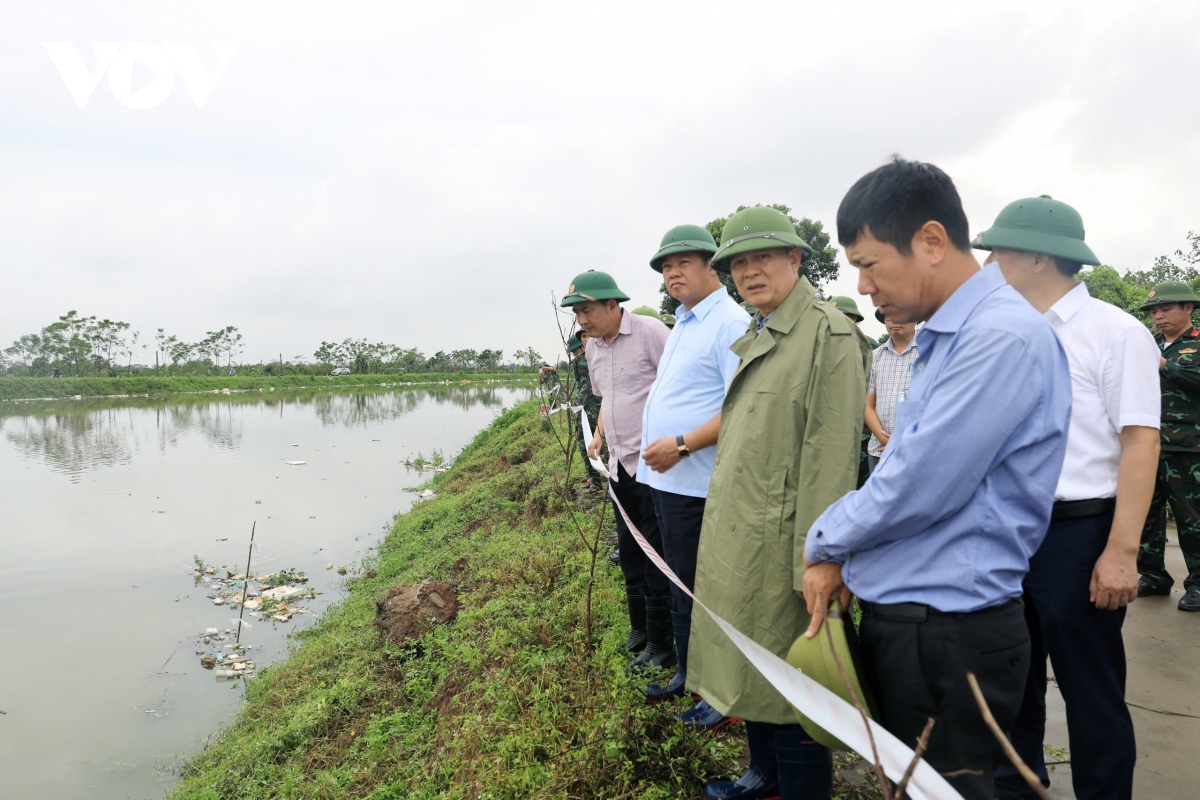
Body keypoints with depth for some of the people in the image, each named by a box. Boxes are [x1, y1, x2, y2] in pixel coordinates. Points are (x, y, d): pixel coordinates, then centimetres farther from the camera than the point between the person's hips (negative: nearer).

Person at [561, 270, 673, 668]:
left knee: (656, 551, 0)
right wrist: (598, 435, 15)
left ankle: (660, 643, 12)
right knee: (629, 549, 16)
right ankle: (639, 628, 32)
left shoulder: (650, 331, -14)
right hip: (620, 463, 8)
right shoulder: (592, 347, 11)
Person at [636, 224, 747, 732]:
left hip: (697, 484, -10)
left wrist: (682, 445, -24)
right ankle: (688, 673, 37)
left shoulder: (730, 323, -14)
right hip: (666, 480, 10)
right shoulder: (684, 324, 17)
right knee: (679, 587, 20)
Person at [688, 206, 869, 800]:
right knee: (751, 668, 21)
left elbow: (832, 457, -18)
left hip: (777, 544, -9)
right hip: (734, 537, 9)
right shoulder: (753, 339, 15)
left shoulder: (827, 333, -12)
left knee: (789, 689, 4)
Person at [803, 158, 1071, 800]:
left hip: (949, 636, -9)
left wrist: (822, 542, -5)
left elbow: (916, 491, -23)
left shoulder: (1002, 337, -20)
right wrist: (841, 559, 6)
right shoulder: (943, 336, 11)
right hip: (900, 618, 9)